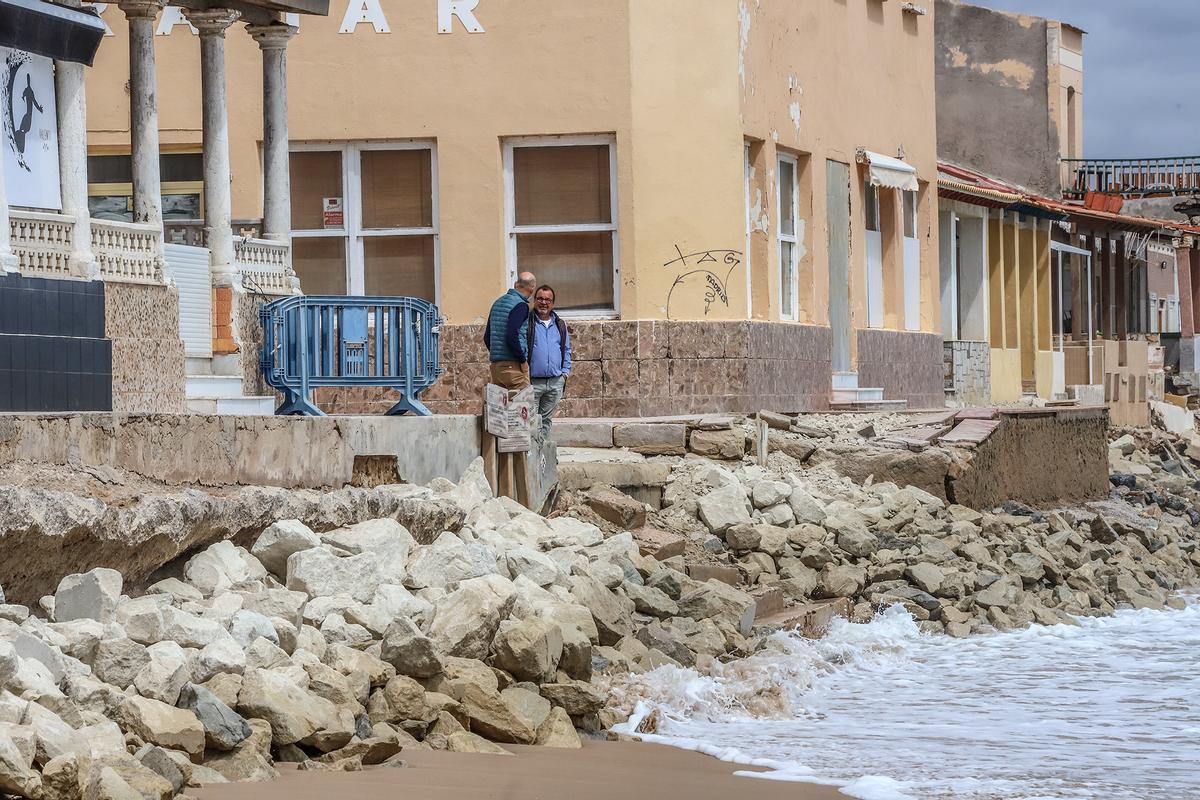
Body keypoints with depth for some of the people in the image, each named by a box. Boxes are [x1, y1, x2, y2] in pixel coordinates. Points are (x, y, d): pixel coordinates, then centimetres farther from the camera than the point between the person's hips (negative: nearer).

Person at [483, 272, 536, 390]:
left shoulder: (498, 303, 14)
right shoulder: (521, 305, -12)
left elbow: (487, 337, 18)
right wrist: (523, 361, -12)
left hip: (495, 365, 8)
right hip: (512, 365, -8)